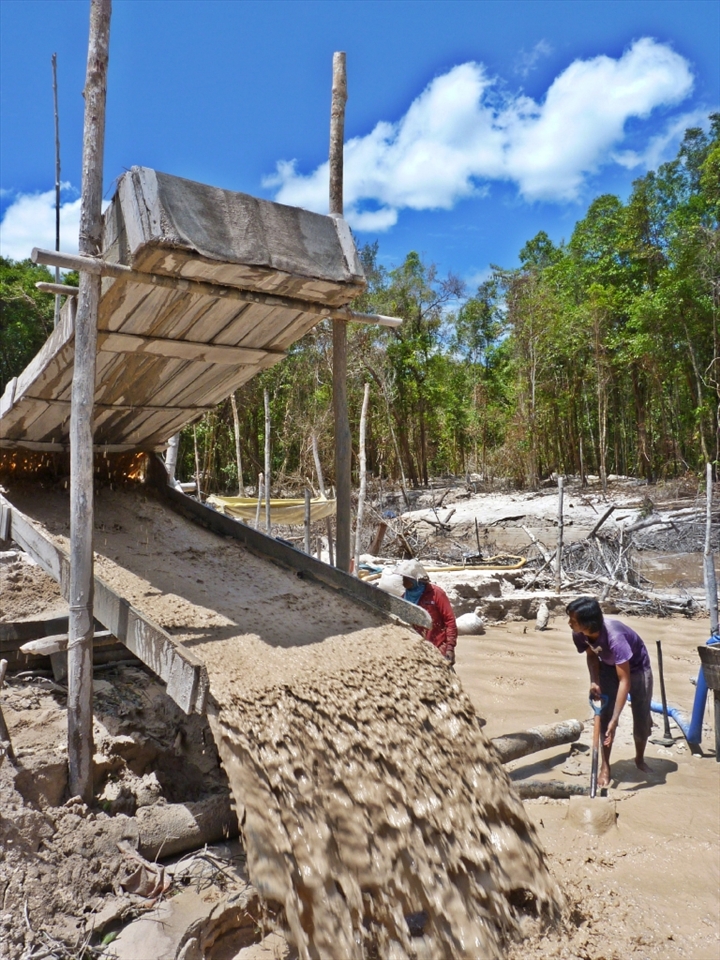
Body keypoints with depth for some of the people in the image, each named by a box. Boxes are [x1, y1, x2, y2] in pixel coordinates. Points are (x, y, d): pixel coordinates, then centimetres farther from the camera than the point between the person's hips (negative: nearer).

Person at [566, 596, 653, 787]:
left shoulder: (614, 637, -44)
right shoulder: (580, 634, -27)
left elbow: (624, 680, -41)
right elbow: (592, 655, -4)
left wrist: (615, 720, -43)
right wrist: (594, 681, -21)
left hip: (636, 668, -4)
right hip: (608, 667, 4)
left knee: (642, 718, 0)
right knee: (605, 715, -8)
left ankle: (640, 759, 28)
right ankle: (605, 766, 5)